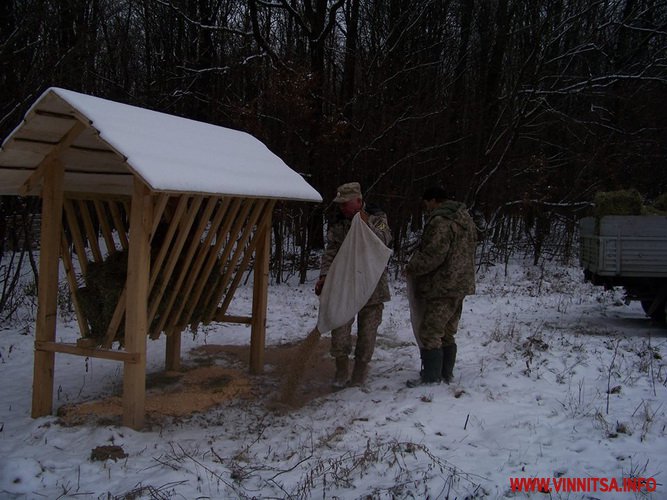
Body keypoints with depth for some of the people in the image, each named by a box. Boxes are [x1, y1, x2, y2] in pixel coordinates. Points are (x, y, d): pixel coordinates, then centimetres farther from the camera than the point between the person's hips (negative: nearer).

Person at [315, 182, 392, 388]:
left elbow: (384, 240, -17)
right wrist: (324, 275, -12)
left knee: (367, 330, 6)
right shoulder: (337, 222, 3)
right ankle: (342, 369, 16)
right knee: (339, 326, -3)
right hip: (344, 283, 2)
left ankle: (360, 372, 22)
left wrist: (367, 226, -31)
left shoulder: (377, 218, -3)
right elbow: (330, 251, 0)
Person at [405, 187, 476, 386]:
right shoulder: (465, 218, 15)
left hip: (442, 287, -10)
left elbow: (432, 255, -22)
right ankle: (446, 374, 24)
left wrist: (411, 269, -6)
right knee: (447, 333, 17)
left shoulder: (440, 221, -17)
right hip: (459, 285, 10)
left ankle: (431, 377, 3)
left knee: (430, 333, -2)